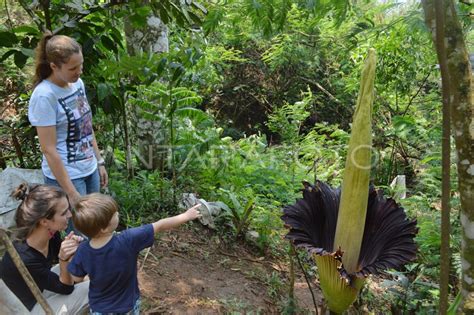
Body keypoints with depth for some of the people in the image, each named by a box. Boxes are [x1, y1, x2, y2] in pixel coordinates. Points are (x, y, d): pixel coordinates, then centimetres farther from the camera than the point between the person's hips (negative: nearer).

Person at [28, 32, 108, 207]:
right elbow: (49, 150, -19)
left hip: (90, 170, 7)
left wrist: (99, 162, 13)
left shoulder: (77, 83, 1)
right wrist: (71, 193, -18)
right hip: (66, 176, -7)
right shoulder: (44, 96, -20)